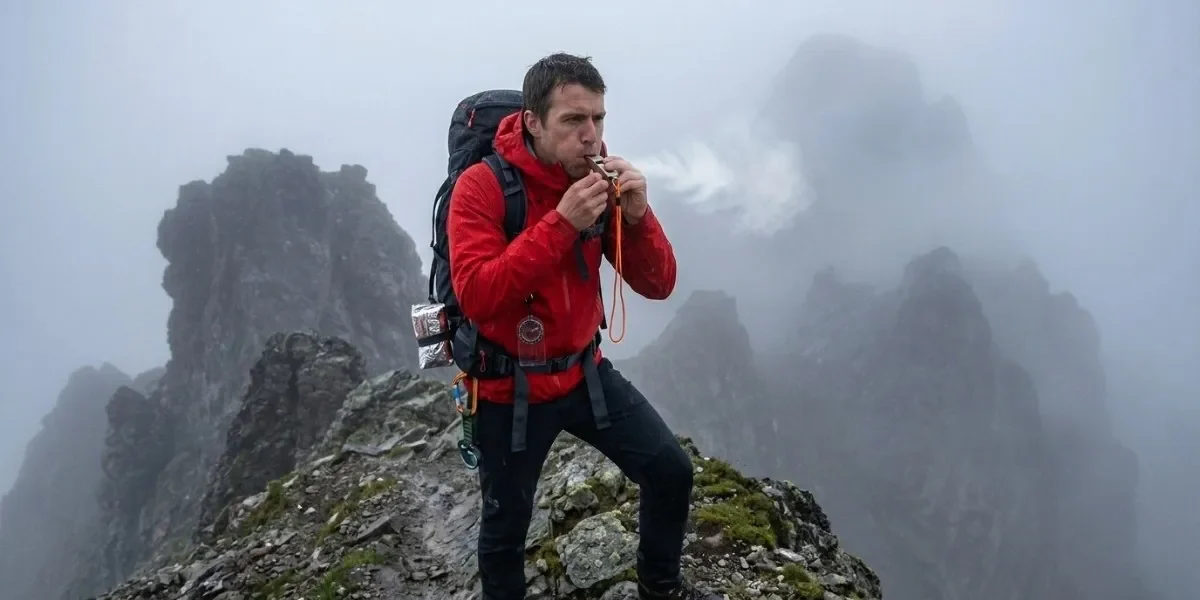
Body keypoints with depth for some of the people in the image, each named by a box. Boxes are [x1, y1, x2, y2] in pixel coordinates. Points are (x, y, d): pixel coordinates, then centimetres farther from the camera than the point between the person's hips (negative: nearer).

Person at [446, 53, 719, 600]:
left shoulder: (599, 181, -5)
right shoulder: (481, 186, -19)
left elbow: (657, 285, -5)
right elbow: (476, 297, -30)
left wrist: (637, 216, -24)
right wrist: (560, 223, -34)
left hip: (585, 371, 5)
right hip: (509, 390, -4)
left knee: (671, 471, 6)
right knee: (505, 530, 10)